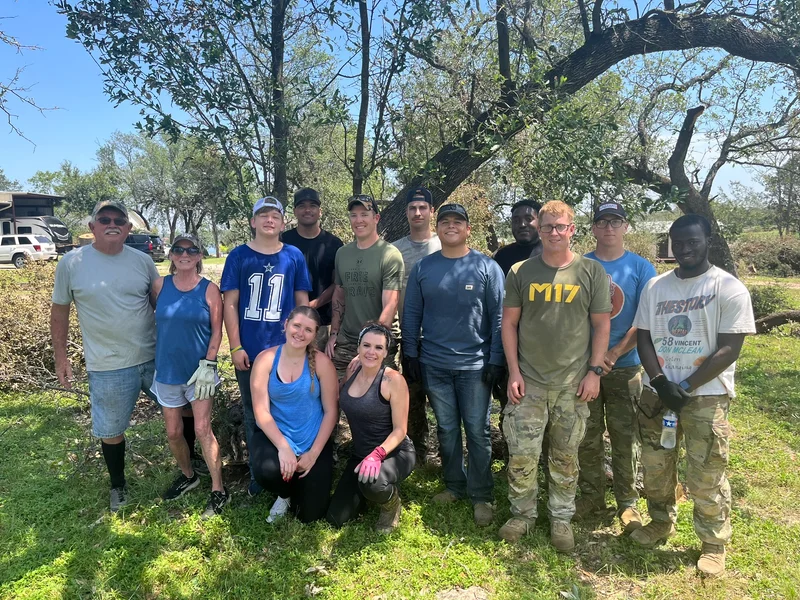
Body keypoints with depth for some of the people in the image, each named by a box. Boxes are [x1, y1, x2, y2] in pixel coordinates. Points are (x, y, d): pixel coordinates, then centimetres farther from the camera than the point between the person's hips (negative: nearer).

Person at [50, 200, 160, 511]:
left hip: (154, 357, 2)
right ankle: (118, 486, 36)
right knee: (111, 431, 13)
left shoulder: (142, 261, -1)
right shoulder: (71, 263, -5)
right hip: (108, 367, -2)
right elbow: (60, 310, 3)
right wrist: (60, 356, 4)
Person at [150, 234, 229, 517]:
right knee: (174, 432, 12)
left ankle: (218, 490, 8)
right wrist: (156, 357, 7)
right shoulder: (160, 285, -1)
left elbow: (217, 331, -6)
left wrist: (208, 365, -13)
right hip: (167, 370, 3)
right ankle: (187, 476, 36)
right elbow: (154, 321, 8)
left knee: (202, 429, -5)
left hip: (199, 370, -3)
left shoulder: (209, 290, -8)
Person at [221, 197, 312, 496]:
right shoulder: (239, 256, -1)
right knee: (253, 411, 13)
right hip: (249, 351, 0)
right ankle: (257, 472, 30)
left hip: (286, 349, 0)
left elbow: (302, 302, 5)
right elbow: (230, 303, -2)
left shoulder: (294, 256, 2)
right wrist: (235, 347, -7)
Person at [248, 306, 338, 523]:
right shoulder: (265, 359, -8)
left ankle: (295, 492, 36)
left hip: (313, 441, 0)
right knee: (268, 471, -33)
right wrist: (283, 447, -24)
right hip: (275, 435, 0)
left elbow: (331, 411, -7)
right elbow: (261, 411, -12)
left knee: (310, 515, -2)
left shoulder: (321, 362, -9)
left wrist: (313, 453, -13)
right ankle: (285, 494, 7)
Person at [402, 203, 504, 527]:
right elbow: (411, 314, 6)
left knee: (478, 432, 7)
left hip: (475, 365, -2)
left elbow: (498, 316, -5)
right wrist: (411, 353, 2)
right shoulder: (422, 268, 3)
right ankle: (454, 486, 30)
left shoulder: (487, 267, -4)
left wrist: (496, 360, -8)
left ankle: (481, 496, 20)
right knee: (446, 430, 14)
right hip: (434, 364, 3)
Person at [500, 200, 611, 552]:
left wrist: (594, 371, -3)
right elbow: (509, 322, 4)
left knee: (565, 456, 11)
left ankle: (561, 519, 28)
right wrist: (514, 372, -2)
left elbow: (602, 325, 3)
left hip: (573, 383, 0)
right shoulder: (521, 272, 3)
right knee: (521, 454, 3)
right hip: (529, 381, 0)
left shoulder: (591, 272, 1)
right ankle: (522, 514, 23)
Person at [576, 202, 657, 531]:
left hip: (625, 366, -1)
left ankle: (628, 502, 21)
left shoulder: (641, 268, 1)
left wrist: (615, 353, -13)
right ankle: (591, 496, 24)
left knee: (625, 438, 7)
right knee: (587, 437, 9)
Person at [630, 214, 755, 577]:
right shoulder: (655, 287, 6)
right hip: (656, 393, 4)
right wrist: (661, 382, -10)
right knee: (655, 468, 14)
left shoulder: (729, 288, -6)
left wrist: (686, 388, -15)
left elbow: (729, 350, -11)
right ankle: (661, 522, 35)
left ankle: (714, 543, 23)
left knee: (705, 477, 3)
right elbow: (643, 338, 5)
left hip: (706, 396, -4)